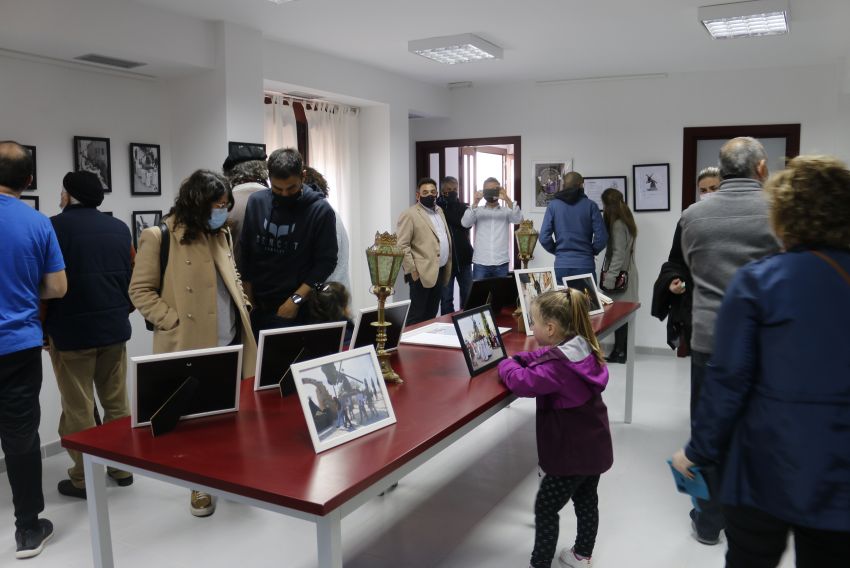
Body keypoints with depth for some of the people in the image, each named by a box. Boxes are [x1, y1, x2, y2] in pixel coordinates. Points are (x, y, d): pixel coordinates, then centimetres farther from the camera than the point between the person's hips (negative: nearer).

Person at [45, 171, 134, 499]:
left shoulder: (56, 227, -8)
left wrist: (45, 327, 2)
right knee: (116, 401, 14)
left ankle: (84, 479, 12)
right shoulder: (120, 228, 7)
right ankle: (121, 467, 22)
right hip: (114, 328, 5)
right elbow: (134, 277, 10)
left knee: (78, 409, 4)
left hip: (71, 331, -5)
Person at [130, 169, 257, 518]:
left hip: (231, 342, 6)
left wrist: (243, 304, 9)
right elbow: (140, 291, -8)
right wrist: (175, 322, -15)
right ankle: (200, 487, 25)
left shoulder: (221, 234, 12)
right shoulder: (160, 237, -10)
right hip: (191, 346, -6)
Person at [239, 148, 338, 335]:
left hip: (294, 311, -3)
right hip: (256, 306, 4)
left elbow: (326, 261, -9)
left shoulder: (321, 210, -10)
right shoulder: (256, 202, 1)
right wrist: (248, 299, 5)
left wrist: (296, 299, -14)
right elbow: (245, 253, 8)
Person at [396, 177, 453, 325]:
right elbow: (401, 245, -14)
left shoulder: (439, 210, 15)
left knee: (431, 314, 13)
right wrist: (412, 270, -17)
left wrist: (447, 266, 14)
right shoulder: (410, 214, -9)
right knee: (417, 315, -3)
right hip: (422, 273, -7)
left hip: (440, 271, 7)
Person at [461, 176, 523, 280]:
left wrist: (507, 200, -26)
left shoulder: (506, 211, 7)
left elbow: (518, 218, -12)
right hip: (480, 263, 0)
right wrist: (475, 203, -24)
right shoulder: (478, 211, 6)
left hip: (501, 264, 1)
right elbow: (465, 223, -10)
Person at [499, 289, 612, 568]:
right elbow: (541, 358, 10)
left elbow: (523, 382, -35)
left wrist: (505, 365, -15)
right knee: (586, 501, 24)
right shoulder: (583, 349, -2)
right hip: (595, 447, 9)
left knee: (546, 508, 5)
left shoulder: (559, 366, -30)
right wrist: (515, 359, -4)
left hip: (573, 453, -9)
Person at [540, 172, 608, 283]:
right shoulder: (590, 205, -1)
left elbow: (544, 238, -3)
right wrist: (592, 251, 13)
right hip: (585, 265, -1)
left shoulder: (553, 205, 2)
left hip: (561, 265, 1)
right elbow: (602, 237, -6)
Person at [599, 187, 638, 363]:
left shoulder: (617, 225, -14)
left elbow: (618, 254, -17)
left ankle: (620, 352, 0)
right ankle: (621, 350, 14)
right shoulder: (625, 221, 14)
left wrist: (609, 278, -17)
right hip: (624, 274, 9)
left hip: (619, 276, -9)